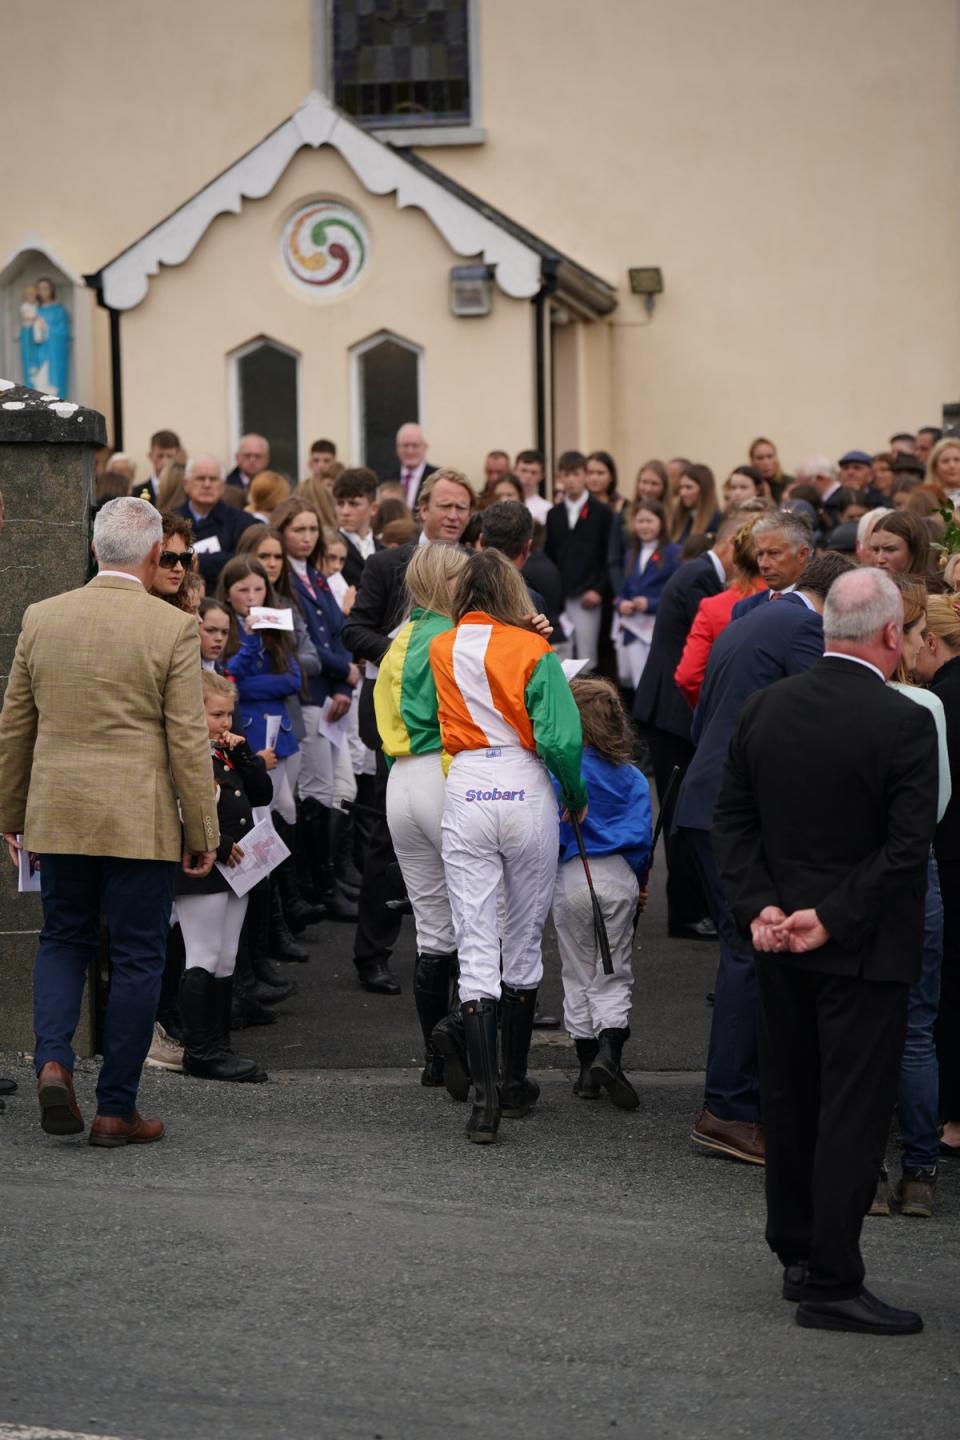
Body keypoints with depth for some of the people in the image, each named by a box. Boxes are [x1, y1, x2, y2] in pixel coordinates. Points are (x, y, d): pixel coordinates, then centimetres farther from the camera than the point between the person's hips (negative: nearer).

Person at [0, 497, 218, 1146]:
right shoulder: (173, 628, -10)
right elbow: (189, 743, -9)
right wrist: (203, 833, -1)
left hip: (57, 817, 4)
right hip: (140, 822, -3)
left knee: (63, 939, 19)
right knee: (137, 958, 6)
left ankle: (53, 1061, -2)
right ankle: (117, 1110, 9)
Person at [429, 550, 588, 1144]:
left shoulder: (440, 649, 6)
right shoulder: (533, 650, -3)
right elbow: (561, 738, -10)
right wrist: (577, 794, 4)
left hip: (465, 792, 1)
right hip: (525, 789, -1)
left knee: (476, 949, -1)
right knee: (525, 942, 14)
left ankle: (485, 1095, -12)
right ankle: (515, 1082, 25)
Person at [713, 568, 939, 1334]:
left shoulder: (764, 708, 1)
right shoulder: (905, 724, -16)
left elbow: (732, 818, 3)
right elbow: (908, 847, -20)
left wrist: (759, 905, -3)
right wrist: (833, 919, -15)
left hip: (780, 946, 6)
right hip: (864, 952, -6)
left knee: (789, 1100, 17)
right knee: (854, 1112, 0)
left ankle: (798, 1252, 29)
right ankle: (832, 1283, 1)